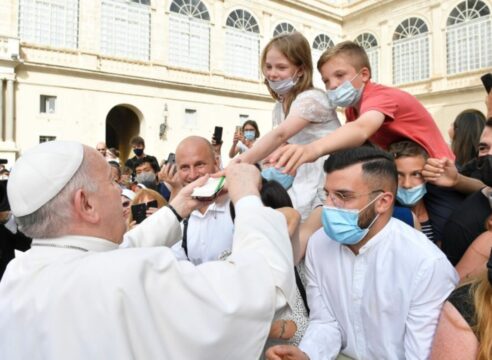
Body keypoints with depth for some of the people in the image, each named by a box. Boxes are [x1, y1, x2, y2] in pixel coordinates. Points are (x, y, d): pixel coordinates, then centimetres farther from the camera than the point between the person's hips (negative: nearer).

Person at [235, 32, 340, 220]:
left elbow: (279, 135, -32)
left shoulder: (311, 99, -17)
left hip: (330, 184, -7)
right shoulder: (278, 108, 9)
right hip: (306, 184, 7)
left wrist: (239, 164, -43)